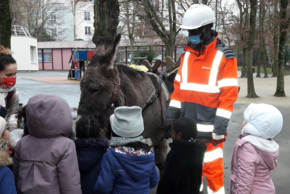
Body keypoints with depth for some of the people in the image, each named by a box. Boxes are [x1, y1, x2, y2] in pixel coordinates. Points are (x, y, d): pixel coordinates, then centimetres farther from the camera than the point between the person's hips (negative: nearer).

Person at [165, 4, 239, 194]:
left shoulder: (224, 56, -9)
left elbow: (229, 93, -12)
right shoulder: (187, 54, 10)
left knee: (212, 170, 5)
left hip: (209, 127, -6)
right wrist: (172, 112, 8)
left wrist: (221, 124, -16)